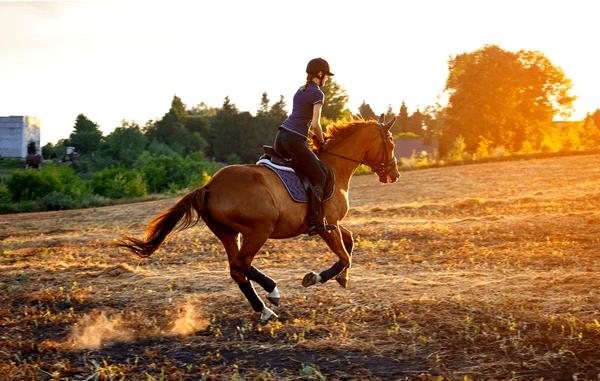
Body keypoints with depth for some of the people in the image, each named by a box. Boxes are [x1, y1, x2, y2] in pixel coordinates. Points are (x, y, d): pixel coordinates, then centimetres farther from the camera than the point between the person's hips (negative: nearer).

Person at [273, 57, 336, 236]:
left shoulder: (300, 90, 22)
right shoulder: (318, 93, -5)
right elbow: (315, 124, -13)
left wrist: (315, 135, 24)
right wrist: (322, 140, 4)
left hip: (281, 136, 8)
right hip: (295, 141, -8)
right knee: (318, 177, -1)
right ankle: (315, 223, -8)